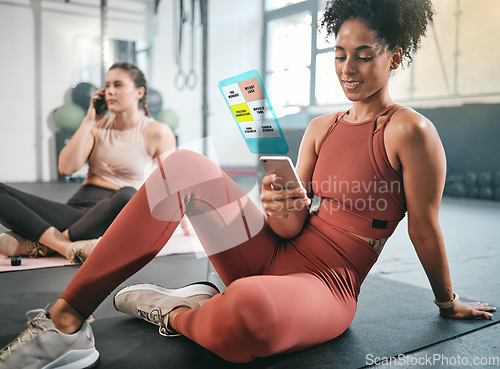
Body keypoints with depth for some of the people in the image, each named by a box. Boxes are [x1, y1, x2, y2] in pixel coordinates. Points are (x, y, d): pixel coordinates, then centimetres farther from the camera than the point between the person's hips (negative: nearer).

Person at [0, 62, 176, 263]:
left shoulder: (157, 133, 3)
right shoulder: (98, 126, 15)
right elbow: (66, 167, 2)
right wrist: (89, 121, 3)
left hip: (111, 218, -4)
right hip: (76, 208, 4)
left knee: (128, 196, -42)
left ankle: (39, 242, -26)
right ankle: (66, 246, -31)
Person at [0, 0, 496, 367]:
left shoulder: (409, 131, -9)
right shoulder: (320, 128, 10)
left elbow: (425, 230, -1)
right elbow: (293, 228, 5)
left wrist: (448, 302, 9)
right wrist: (281, 210, -18)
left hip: (326, 287, -6)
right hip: (275, 257, 6)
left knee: (247, 307, -44)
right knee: (183, 166, -14)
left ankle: (177, 313, -5)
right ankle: (65, 320, -15)